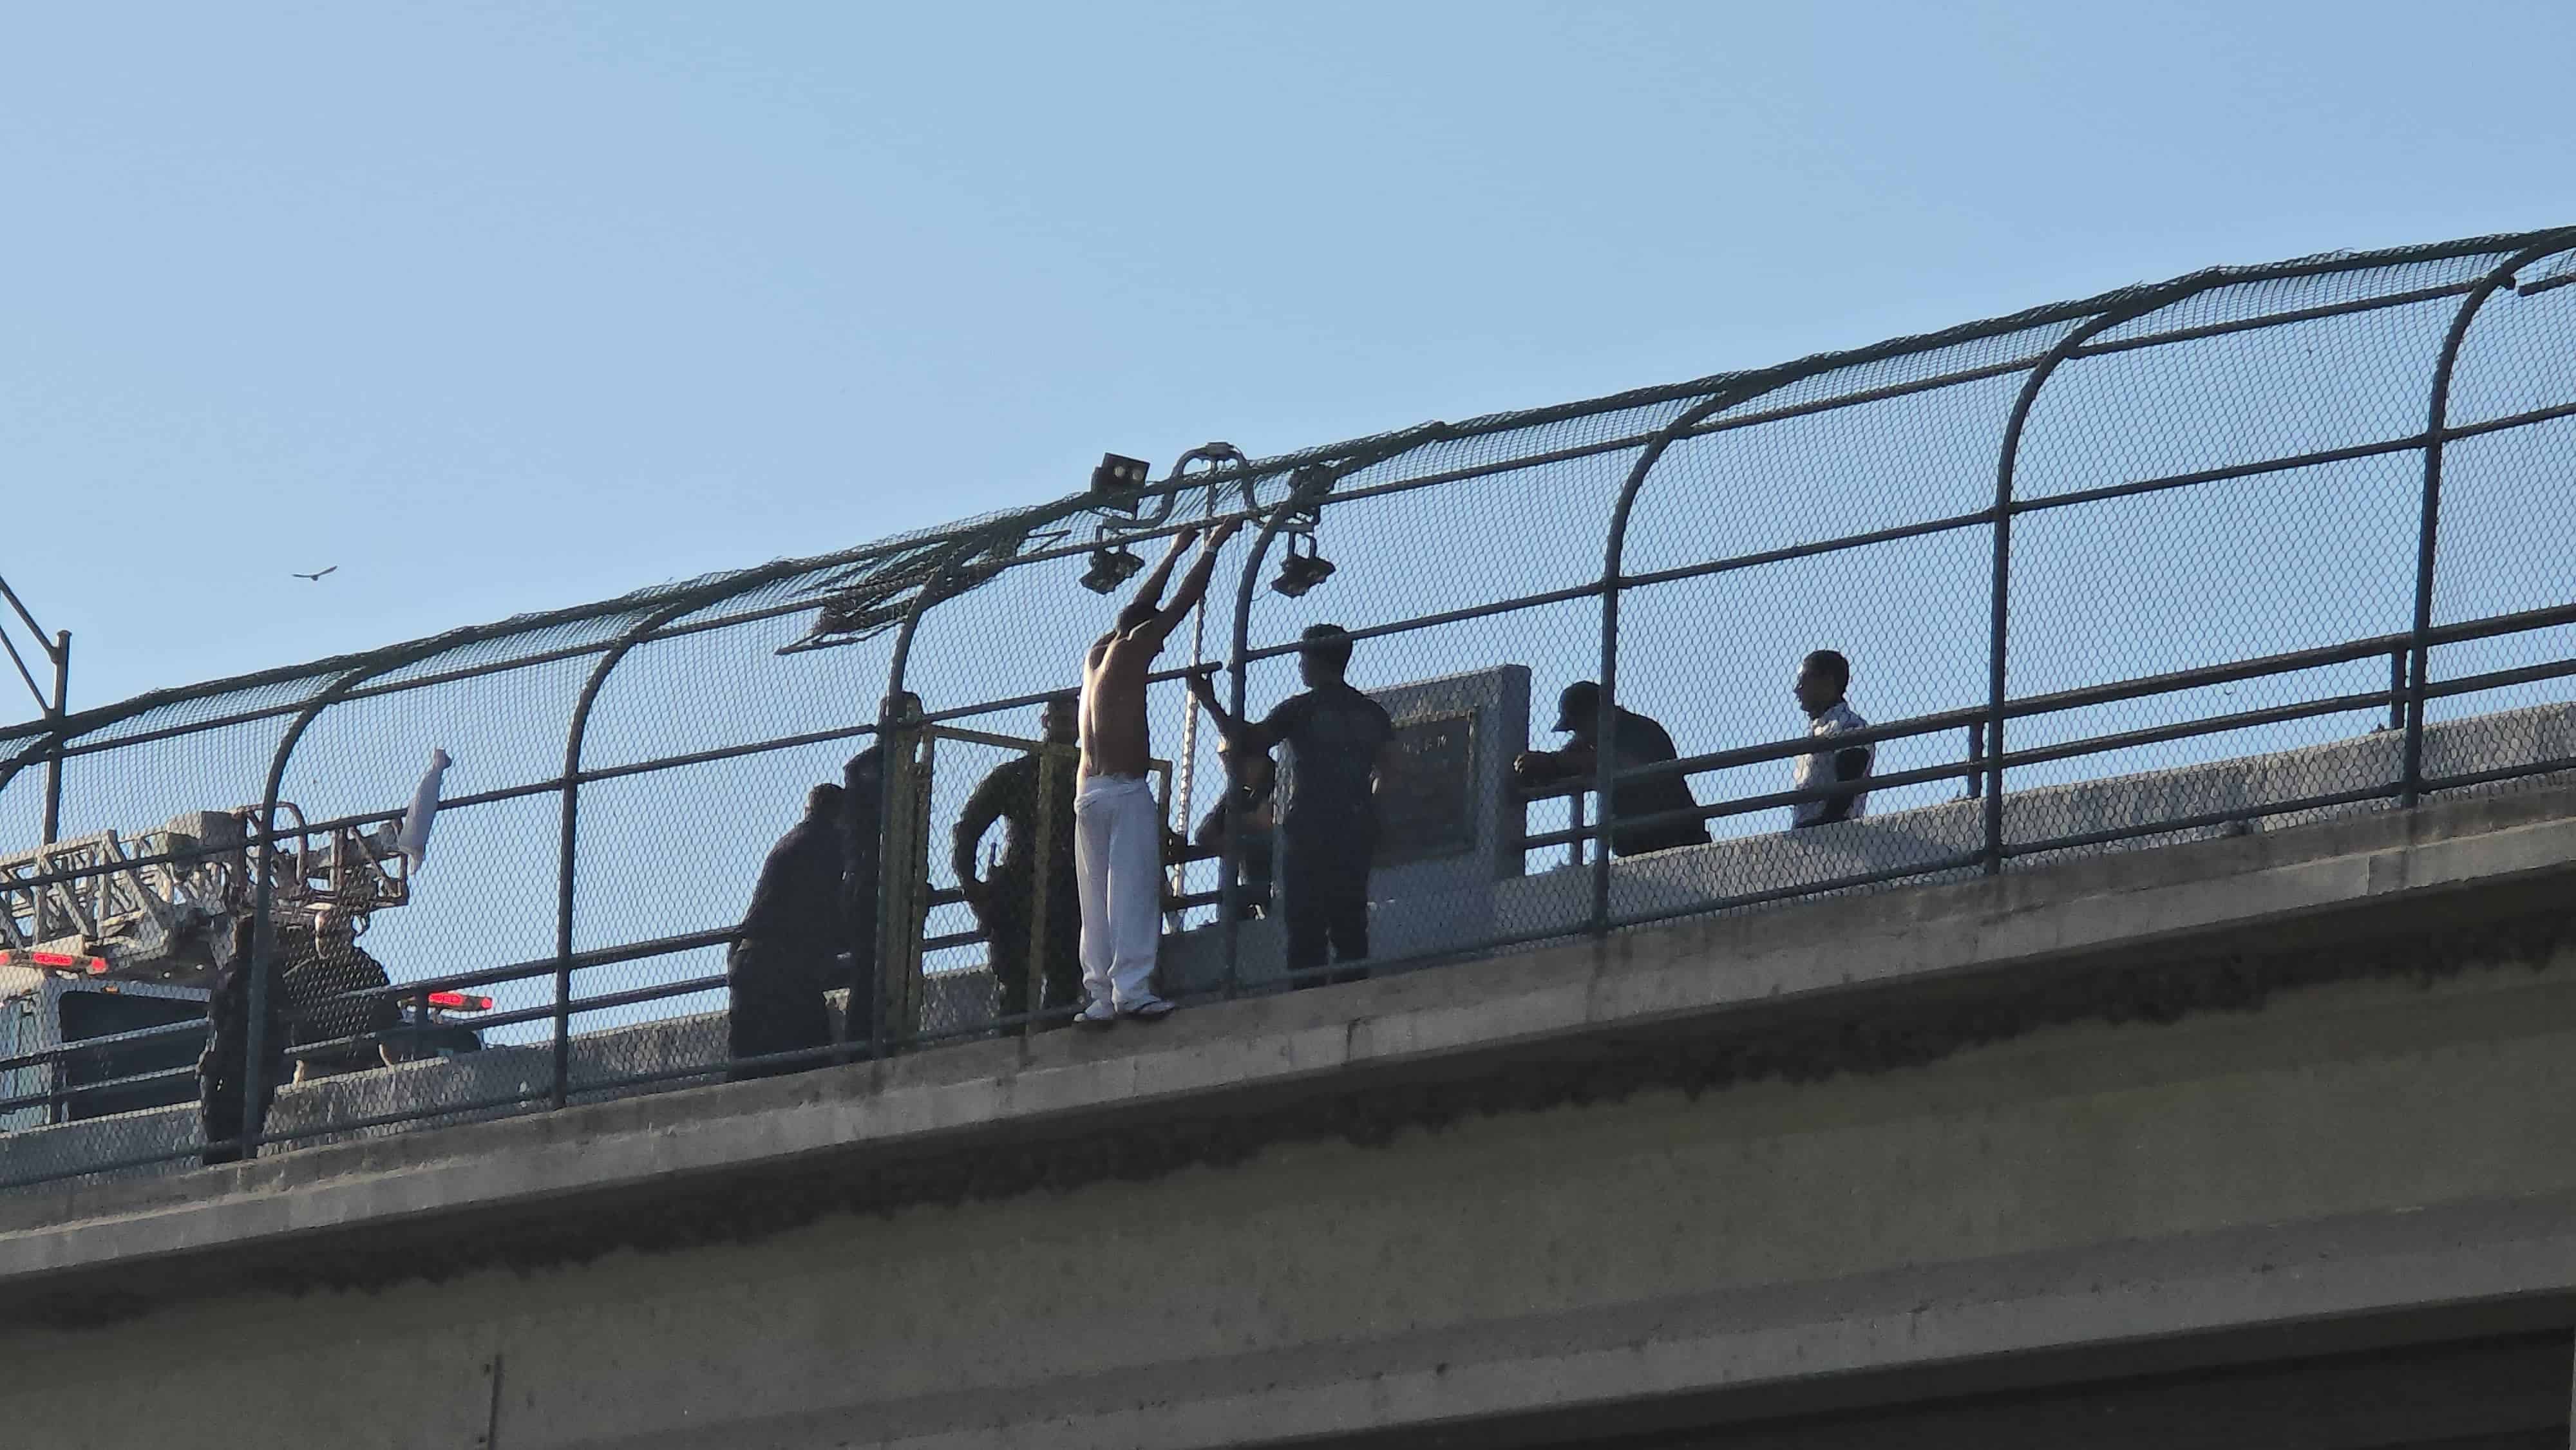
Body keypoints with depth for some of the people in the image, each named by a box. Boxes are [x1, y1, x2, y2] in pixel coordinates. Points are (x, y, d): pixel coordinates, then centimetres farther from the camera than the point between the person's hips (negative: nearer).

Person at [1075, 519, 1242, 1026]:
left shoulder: (1095, 655, 18)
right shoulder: (1131, 650, 0)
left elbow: (1142, 605, 32)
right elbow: (1180, 604, 5)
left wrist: (1175, 552, 41)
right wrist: (1210, 549, 17)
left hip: (1088, 794, 7)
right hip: (1126, 790, -7)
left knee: (1097, 899, 3)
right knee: (1132, 890, -13)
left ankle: (1100, 994, -5)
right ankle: (1131, 989, -22)